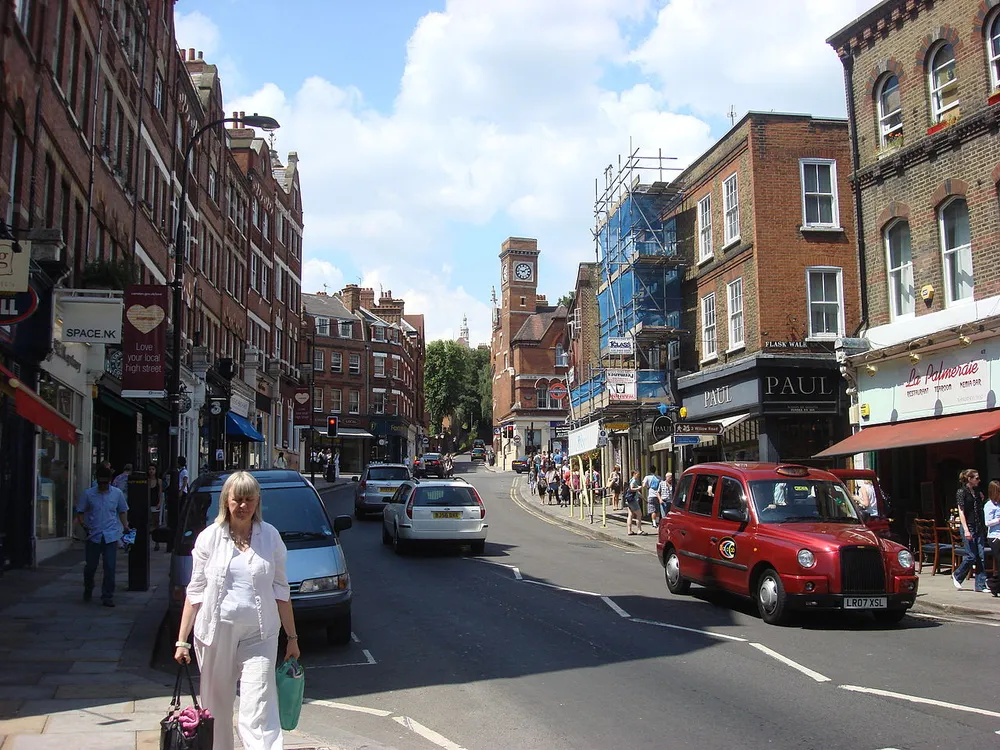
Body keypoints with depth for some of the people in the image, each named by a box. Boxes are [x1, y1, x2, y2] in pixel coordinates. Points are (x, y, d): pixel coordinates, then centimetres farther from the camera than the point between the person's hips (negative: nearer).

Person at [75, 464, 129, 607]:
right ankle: (88, 590, 36)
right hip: (93, 536, 0)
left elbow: (122, 511, 16)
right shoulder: (88, 493, 1)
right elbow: (80, 512, 6)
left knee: (110, 568, -3)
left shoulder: (117, 493, 5)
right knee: (90, 566, 8)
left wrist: (125, 526, 2)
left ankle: (107, 597, 6)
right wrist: (83, 524, -12)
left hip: (111, 536, 0)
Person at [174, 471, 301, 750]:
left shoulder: (270, 536, 3)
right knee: (216, 709, 10)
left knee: (259, 712, -8)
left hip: (258, 635, -1)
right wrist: (182, 639, 0)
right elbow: (195, 592, 5)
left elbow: (281, 590, 8)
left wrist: (292, 637, 8)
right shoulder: (210, 537, 2)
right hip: (216, 633, 1)